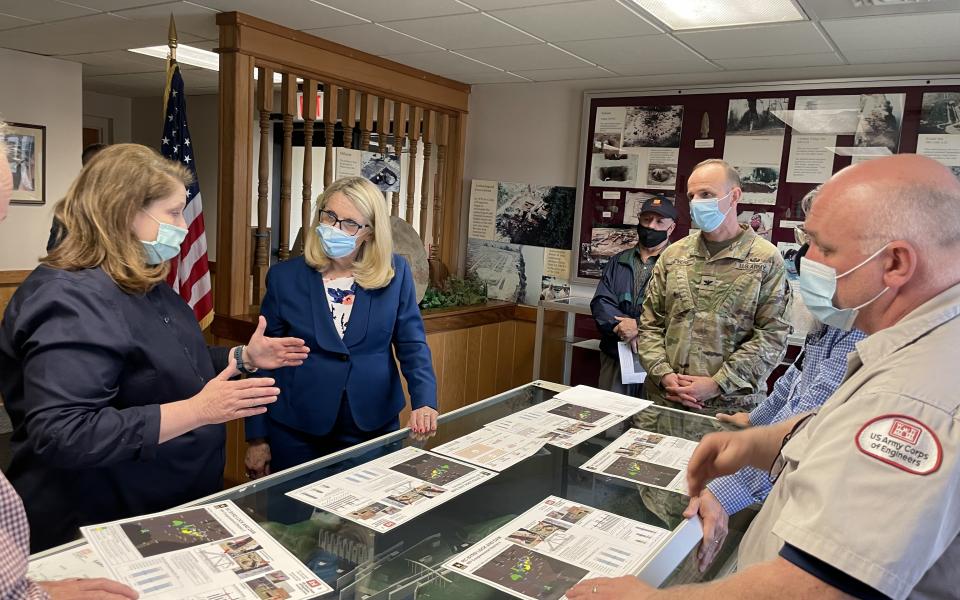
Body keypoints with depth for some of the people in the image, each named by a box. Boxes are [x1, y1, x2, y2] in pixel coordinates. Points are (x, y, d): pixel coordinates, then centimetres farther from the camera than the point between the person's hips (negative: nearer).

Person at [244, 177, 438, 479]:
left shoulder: (395, 274, -4)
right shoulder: (284, 276, -3)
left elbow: (412, 345, -2)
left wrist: (424, 402, -18)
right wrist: (257, 437, 2)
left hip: (374, 427, 0)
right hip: (296, 431, 0)